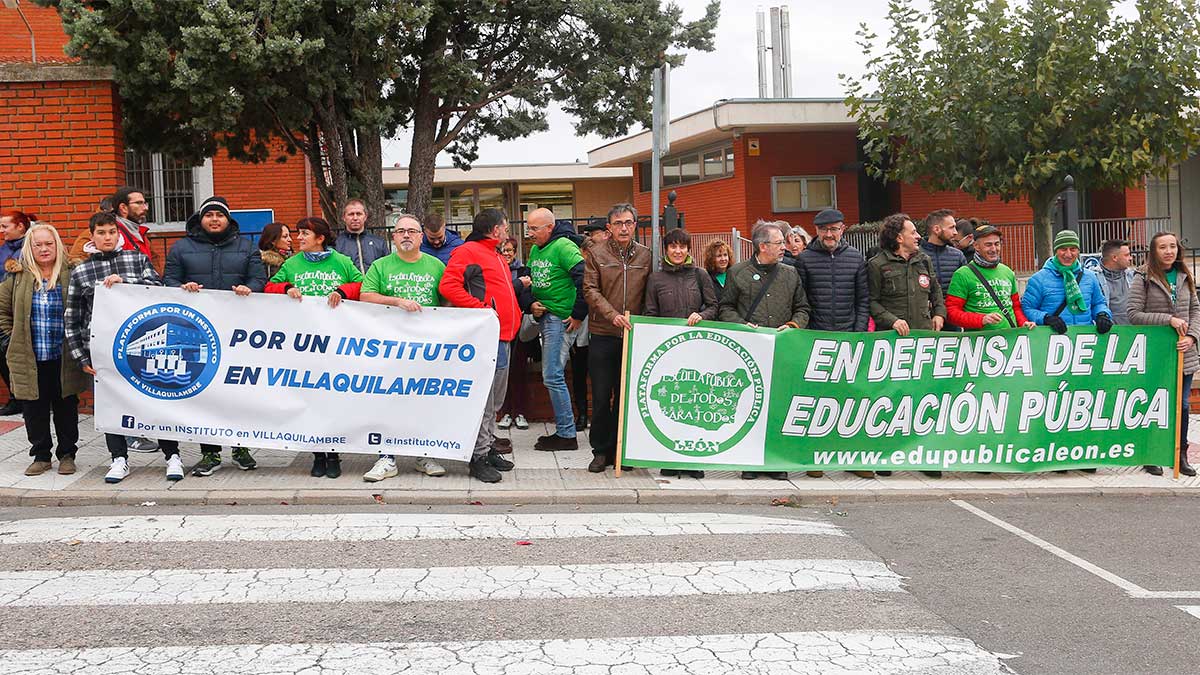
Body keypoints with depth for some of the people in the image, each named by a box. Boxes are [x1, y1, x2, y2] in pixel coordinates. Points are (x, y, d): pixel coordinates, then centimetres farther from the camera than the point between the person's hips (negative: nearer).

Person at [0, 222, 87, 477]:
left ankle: (67, 454, 19)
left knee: (66, 407, 7)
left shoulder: (71, 275, -3)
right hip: (30, 359, 2)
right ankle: (41, 455, 20)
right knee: (34, 408, 7)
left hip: (64, 358, -2)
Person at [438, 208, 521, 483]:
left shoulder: (497, 257, 23)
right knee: (483, 399, -9)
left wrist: (514, 316, 19)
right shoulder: (467, 252, -6)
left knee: (495, 400, 15)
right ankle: (479, 457, -4)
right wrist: (481, 309, -19)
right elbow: (448, 286, -18)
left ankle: (489, 448, 24)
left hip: (503, 337, 10)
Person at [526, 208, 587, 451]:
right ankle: (564, 430, 20)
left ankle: (567, 435, -2)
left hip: (562, 319, -9)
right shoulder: (535, 249, 14)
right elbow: (529, 280, 23)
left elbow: (585, 280, -21)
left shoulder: (564, 246, -13)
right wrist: (531, 304, 3)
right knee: (555, 376, 13)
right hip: (544, 317, 9)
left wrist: (578, 315, -17)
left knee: (552, 376, -9)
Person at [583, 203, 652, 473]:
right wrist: (612, 314, -18)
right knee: (601, 397, 3)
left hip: (633, 336, 2)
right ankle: (601, 451, 14)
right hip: (602, 336, -2)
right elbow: (590, 291, -6)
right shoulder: (596, 254, 1)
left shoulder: (645, 255, 8)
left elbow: (649, 295, 11)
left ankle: (619, 449, 19)